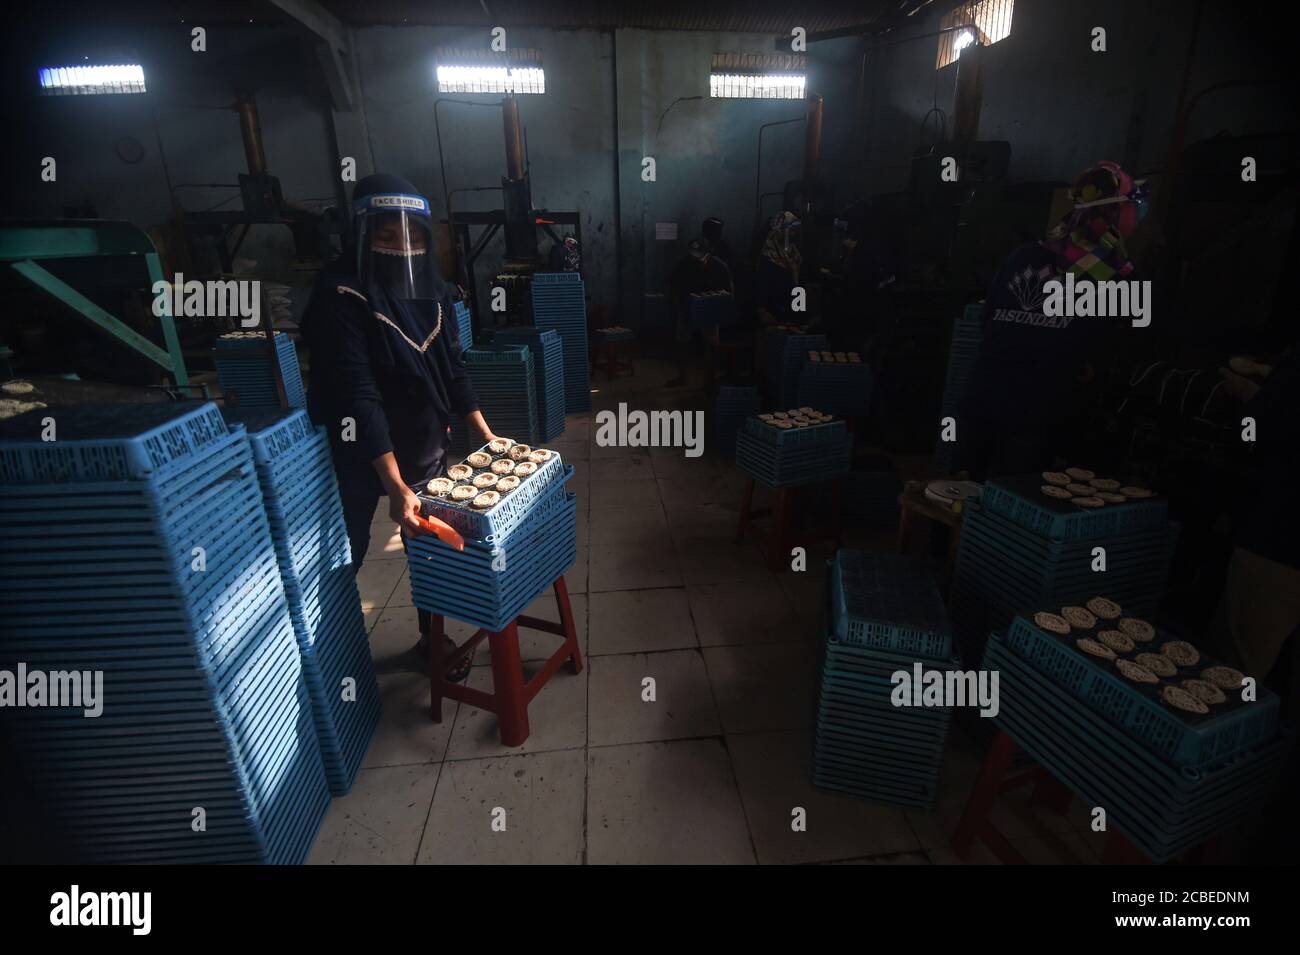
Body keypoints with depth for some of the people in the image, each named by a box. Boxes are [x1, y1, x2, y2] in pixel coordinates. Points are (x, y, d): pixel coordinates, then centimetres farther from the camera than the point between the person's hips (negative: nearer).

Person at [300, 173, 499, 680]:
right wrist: (396, 487, -34)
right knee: (345, 558, 9)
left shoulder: (433, 290, -2)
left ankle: (431, 637, 36)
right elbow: (359, 394, -28)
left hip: (426, 446, 5)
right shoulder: (341, 296, -20)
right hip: (360, 455, -5)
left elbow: (453, 368, 6)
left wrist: (486, 435, 2)